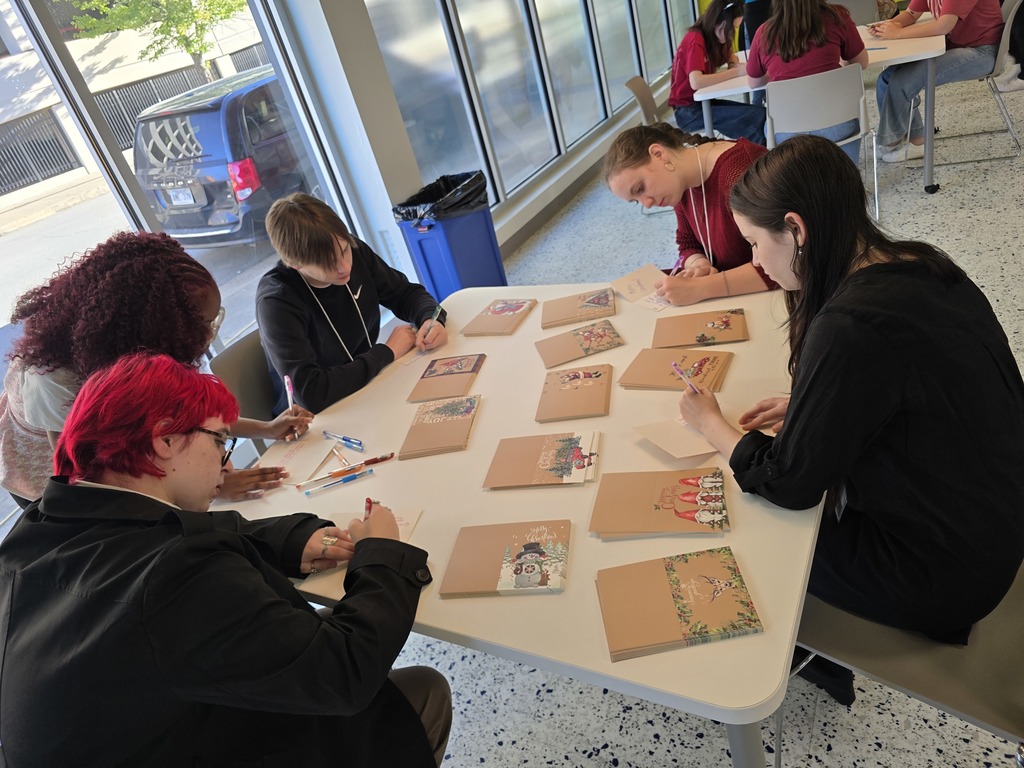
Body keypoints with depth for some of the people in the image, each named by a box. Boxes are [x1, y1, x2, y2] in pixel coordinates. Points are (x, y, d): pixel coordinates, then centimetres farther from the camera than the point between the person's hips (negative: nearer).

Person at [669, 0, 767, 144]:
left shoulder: (714, 35, 7)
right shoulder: (695, 40, -18)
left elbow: (730, 56, 25)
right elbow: (696, 82, -32)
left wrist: (734, 65, -1)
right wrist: (736, 72, -24)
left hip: (703, 101, 9)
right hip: (688, 111, -9)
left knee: (761, 113, -7)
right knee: (756, 116, -20)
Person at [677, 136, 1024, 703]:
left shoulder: (850, 327, -33)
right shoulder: (920, 266, -6)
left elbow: (789, 484, -22)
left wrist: (711, 423, -7)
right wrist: (809, 408, 2)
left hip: (945, 576, -8)